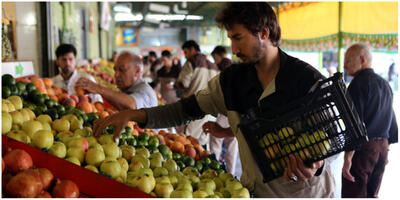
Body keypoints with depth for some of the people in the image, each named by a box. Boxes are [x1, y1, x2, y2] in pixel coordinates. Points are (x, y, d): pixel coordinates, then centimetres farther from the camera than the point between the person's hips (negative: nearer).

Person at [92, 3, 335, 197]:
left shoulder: (309, 80, -16)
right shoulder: (231, 80, -2)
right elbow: (187, 109, 2)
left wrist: (316, 163, -33)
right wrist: (134, 115, -9)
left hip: (304, 192, -3)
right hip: (256, 190, 4)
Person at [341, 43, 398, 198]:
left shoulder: (358, 83, -11)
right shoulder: (385, 84, 15)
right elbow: (392, 121, 19)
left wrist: (347, 158, -19)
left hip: (363, 148, -8)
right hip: (382, 147, 8)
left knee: (353, 195, -4)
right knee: (371, 195, 16)